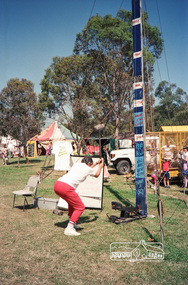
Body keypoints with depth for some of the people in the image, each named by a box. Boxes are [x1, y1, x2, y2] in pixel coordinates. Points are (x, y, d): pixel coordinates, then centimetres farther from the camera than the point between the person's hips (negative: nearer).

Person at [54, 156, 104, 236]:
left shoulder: (76, 164, 26)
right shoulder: (88, 169, 8)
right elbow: (97, 175, 31)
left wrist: (96, 163, 58)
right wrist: (100, 166, 50)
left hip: (57, 184, 8)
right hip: (66, 187, -8)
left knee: (72, 201, 31)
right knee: (80, 207, 4)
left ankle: (72, 223, 34)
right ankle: (69, 228, -5)